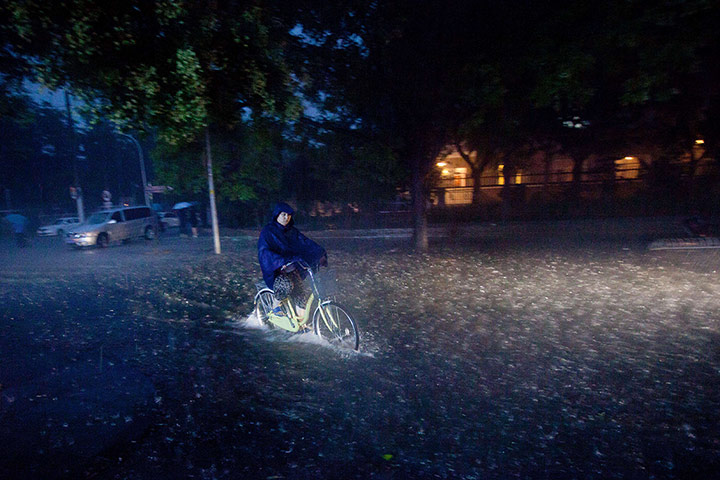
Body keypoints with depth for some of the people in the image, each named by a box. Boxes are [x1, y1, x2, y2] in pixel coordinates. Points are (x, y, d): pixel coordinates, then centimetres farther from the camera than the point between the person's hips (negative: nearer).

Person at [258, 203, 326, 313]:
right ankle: (275, 306, -7)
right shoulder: (268, 231, -6)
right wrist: (281, 262, -37)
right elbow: (264, 251, -21)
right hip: (275, 270, -5)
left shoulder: (292, 231, 11)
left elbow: (305, 242, 1)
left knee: (300, 295, -12)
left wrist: (320, 253, -16)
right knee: (286, 285, -33)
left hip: (291, 268, 5)